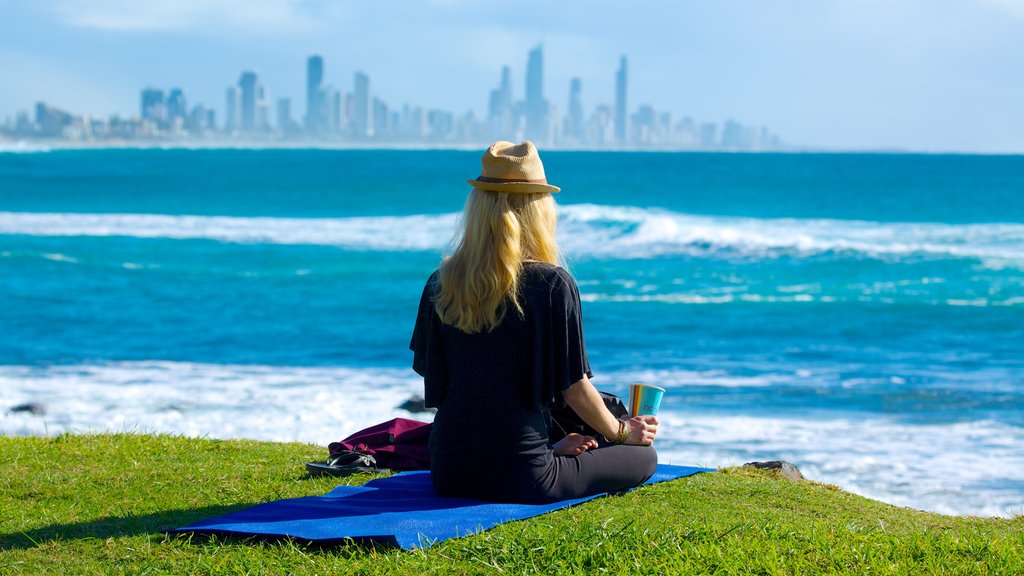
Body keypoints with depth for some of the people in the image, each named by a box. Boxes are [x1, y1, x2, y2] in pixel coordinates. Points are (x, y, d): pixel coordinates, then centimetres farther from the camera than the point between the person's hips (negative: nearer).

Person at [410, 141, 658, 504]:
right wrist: (622, 432, 17)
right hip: (518, 472, -6)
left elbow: (434, 384, 9)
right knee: (643, 456, 12)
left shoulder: (441, 284, 4)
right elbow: (575, 388, -5)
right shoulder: (553, 285, -11)